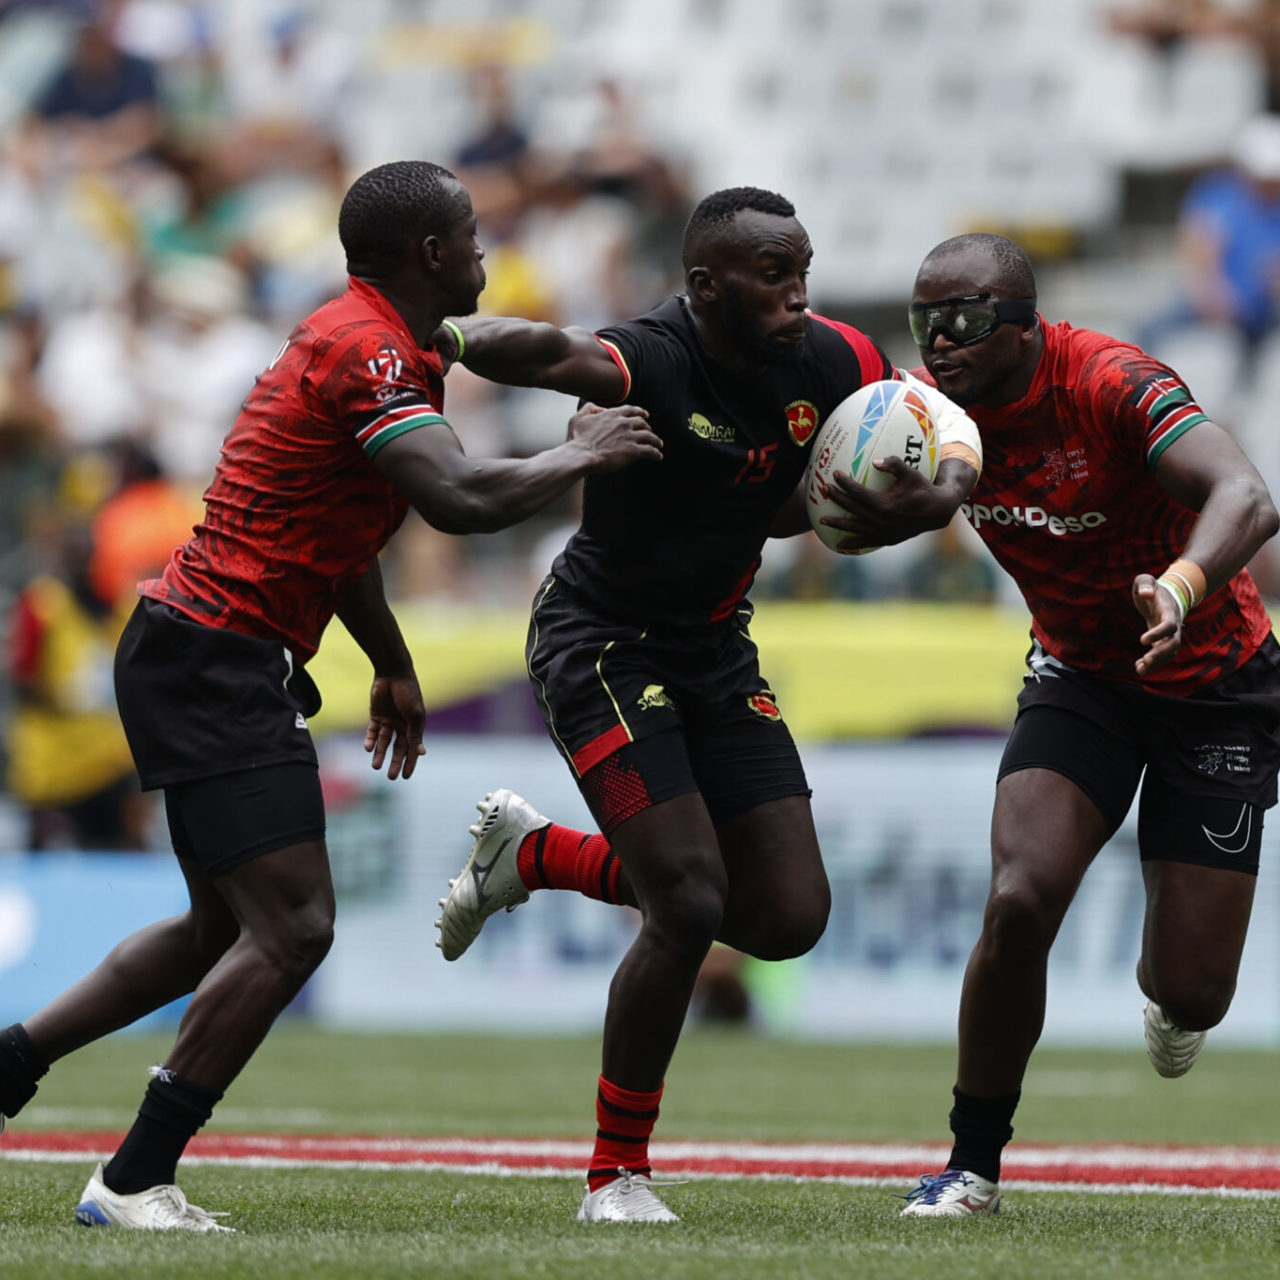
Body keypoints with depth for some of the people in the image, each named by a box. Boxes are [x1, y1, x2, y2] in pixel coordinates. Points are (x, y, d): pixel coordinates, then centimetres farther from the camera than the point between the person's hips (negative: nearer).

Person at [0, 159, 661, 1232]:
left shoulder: (365, 340, 16)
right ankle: (134, 1183, -9)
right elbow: (461, 499, -29)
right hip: (217, 663, -11)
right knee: (292, 927, -13)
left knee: (226, 928, 19)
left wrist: (394, 666, 32)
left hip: (194, 652, 11)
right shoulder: (370, 355, -17)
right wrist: (581, 456, -13)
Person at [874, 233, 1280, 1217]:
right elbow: (853, 522, 4)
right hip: (1078, 676, 4)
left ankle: (1168, 992, 36)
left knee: (1191, 993, -5)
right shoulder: (946, 409, -11)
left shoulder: (1109, 383, -29)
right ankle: (974, 1164, -3)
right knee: (1019, 904, -21)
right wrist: (877, 479, -21)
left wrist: (1182, 588, -63)